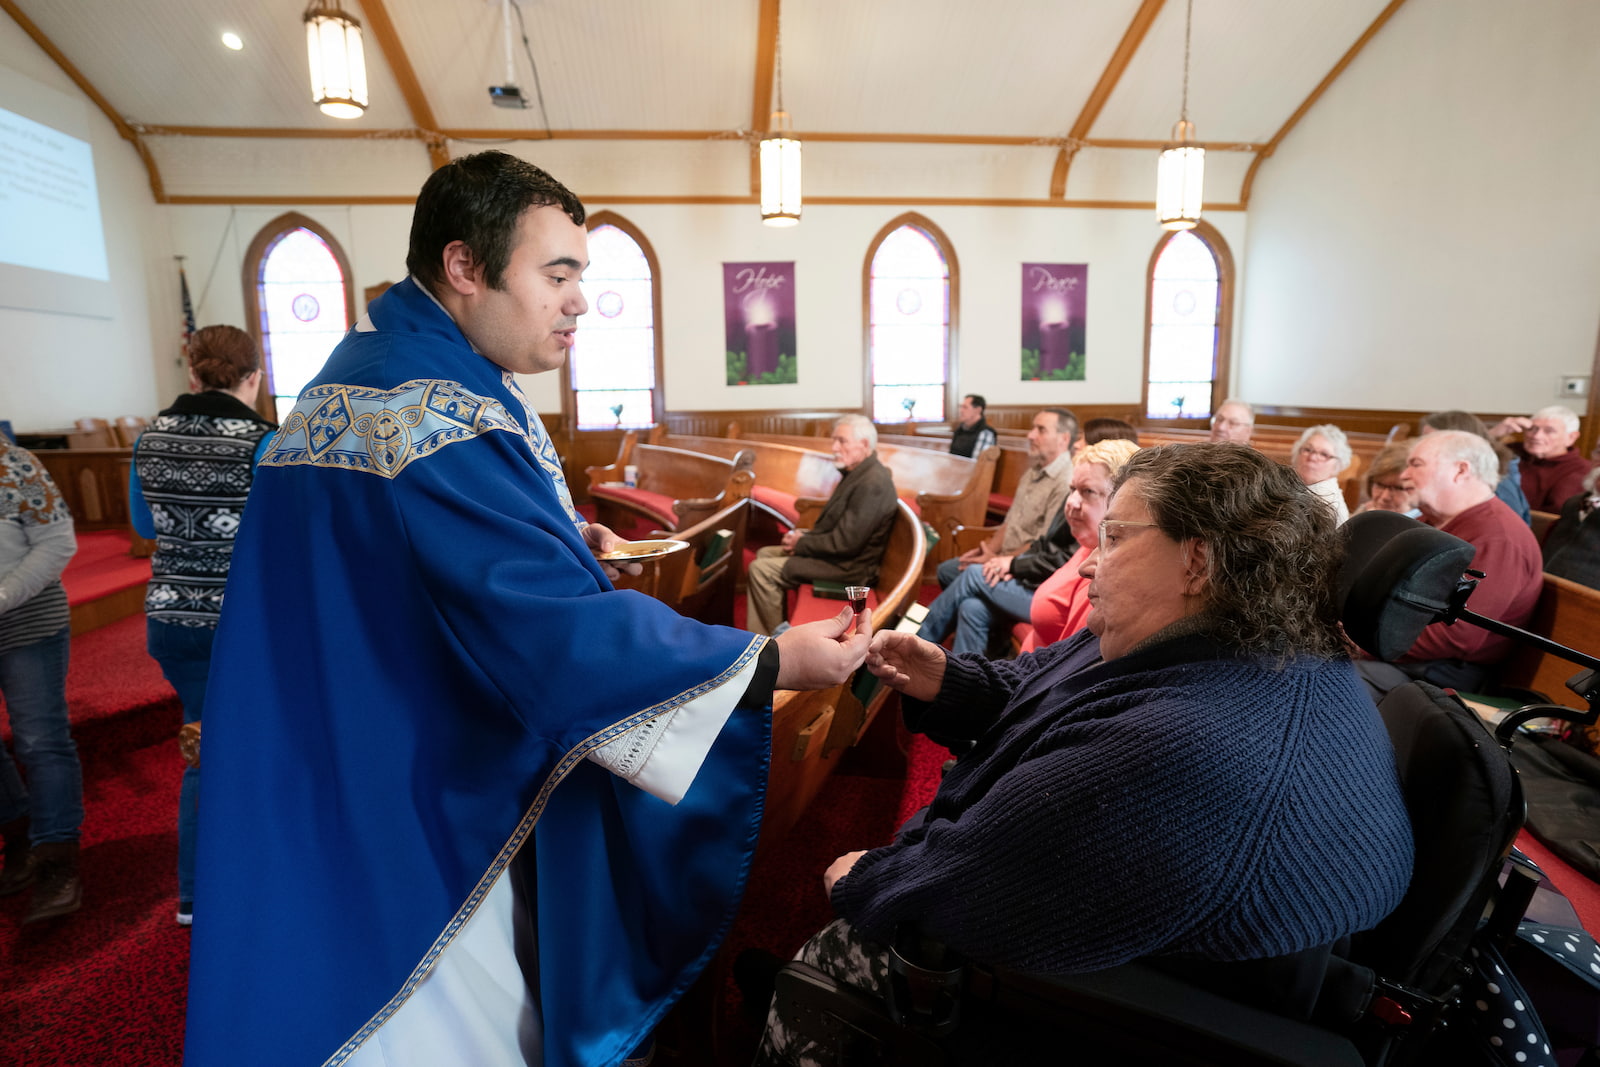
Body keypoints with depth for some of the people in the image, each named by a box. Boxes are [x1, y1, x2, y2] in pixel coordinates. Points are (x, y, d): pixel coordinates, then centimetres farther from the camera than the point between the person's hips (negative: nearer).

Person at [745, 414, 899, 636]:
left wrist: (802, 543, -13)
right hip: (836, 550, 11)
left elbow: (846, 543, -26)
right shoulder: (857, 472, 9)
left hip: (848, 566, -11)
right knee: (764, 554, 16)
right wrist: (805, 535, 0)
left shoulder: (873, 484, -24)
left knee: (760, 570, -15)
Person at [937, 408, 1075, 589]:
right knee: (946, 569, 9)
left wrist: (997, 559, -16)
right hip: (1006, 557, 10)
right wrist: (988, 549, 4)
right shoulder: (1033, 472, 14)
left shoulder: (1066, 482, -20)